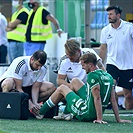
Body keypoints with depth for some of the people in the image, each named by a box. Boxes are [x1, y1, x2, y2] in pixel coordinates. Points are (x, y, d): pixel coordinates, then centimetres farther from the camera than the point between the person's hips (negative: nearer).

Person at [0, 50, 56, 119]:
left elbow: (35, 87, -9)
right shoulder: (20, 64, -31)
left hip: (27, 86, 6)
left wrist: (35, 103, -26)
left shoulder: (43, 69, -13)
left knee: (51, 87, -11)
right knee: (8, 84, -43)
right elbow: (18, 88, -30)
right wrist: (29, 103, -36)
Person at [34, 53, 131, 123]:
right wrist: (118, 120, 4)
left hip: (87, 113, -8)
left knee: (62, 88, 12)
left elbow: (97, 98, -25)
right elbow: (113, 100, 4)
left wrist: (99, 119, -26)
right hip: (96, 112, 8)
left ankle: (40, 112, 25)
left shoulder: (92, 76, -19)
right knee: (75, 81, 23)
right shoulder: (108, 76, 5)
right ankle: (68, 113, 28)